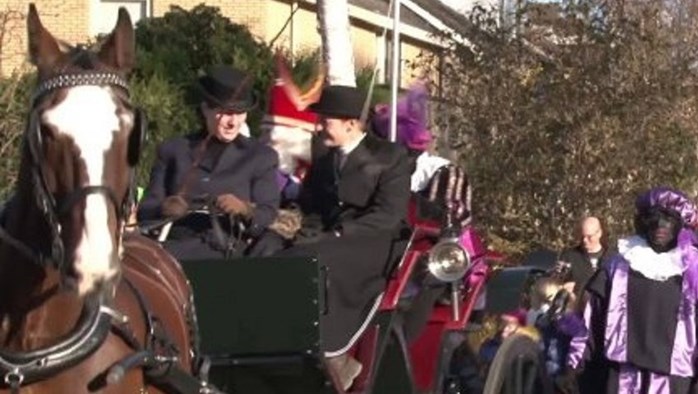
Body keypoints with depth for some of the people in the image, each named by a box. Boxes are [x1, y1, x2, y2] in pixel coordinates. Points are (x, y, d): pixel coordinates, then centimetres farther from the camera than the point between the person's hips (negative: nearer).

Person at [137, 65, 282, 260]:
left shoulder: (261, 157, 15)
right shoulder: (173, 150, 16)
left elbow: (268, 214, 5)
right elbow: (145, 212, 11)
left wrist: (246, 211, -19)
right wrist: (164, 209, -14)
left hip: (229, 252, 2)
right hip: (178, 249, -2)